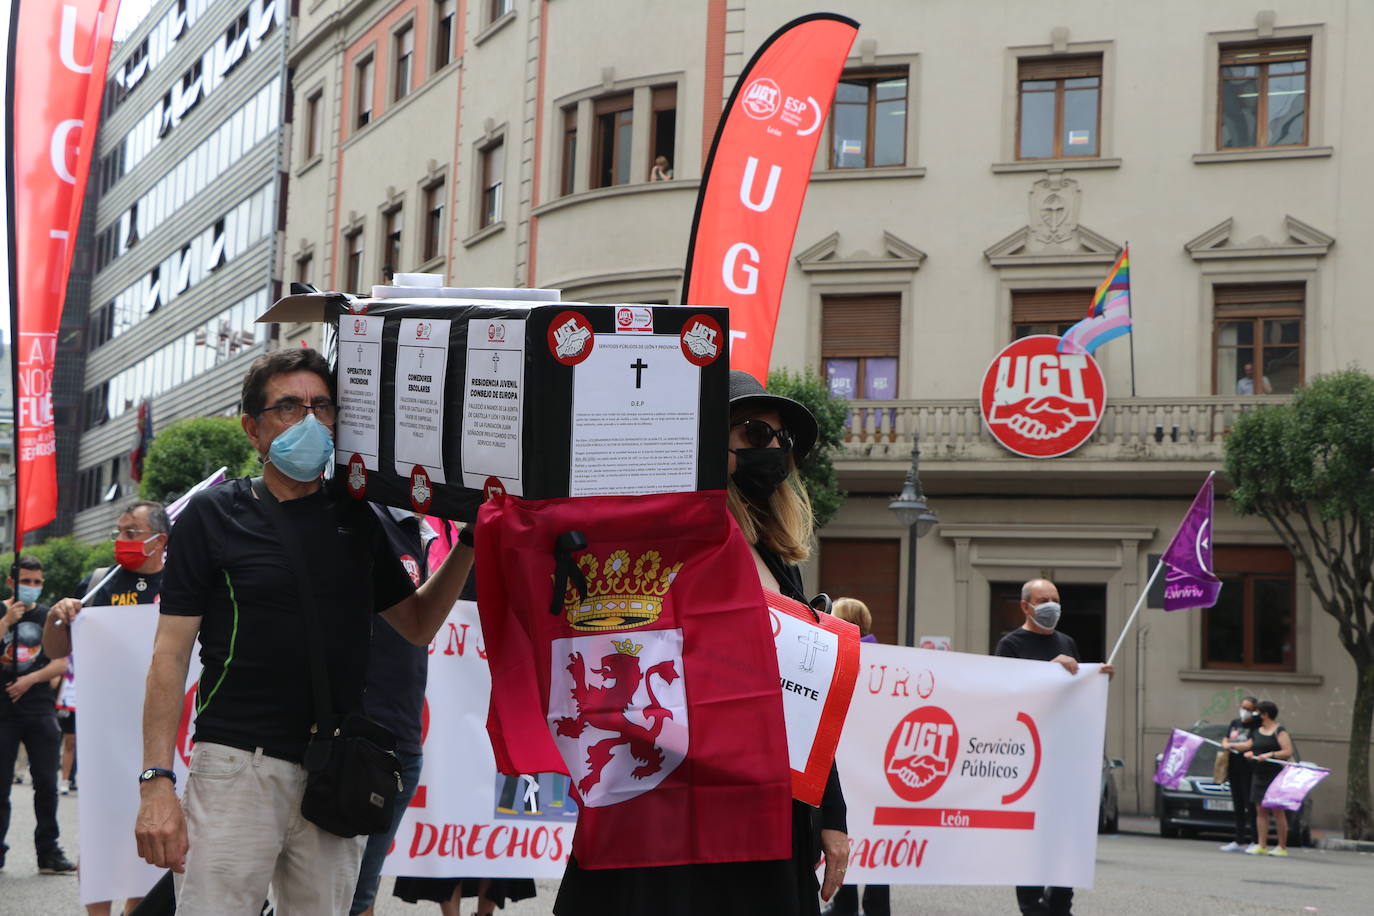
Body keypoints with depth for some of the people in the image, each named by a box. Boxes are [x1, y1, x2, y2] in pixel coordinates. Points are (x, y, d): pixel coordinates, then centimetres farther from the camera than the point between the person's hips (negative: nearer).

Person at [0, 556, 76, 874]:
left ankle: (49, 853, 5)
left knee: (46, 783, 0)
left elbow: (62, 663, 5)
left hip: (40, 709, 1)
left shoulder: (49, 617, 11)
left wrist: (30, 680, -7)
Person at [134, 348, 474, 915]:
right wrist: (156, 781, -10)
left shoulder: (355, 520, 12)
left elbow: (418, 624, 20)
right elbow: (171, 652, -2)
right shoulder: (212, 516, 1)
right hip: (238, 765, -4)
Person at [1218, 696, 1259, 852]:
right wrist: (1226, 746, -4)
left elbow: (1250, 745, -16)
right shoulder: (1235, 723, 16)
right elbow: (1225, 741, 20)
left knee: (1251, 806, -8)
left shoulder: (1256, 726, -7)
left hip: (1248, 770, -7)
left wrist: (1231, 745, -3)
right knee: (1238, 806, 11)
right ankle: (1239, 841, 16)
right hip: (1234, 768, 7)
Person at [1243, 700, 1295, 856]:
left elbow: (1288, 752, -12)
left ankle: (1282, 847, 0)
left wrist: (1270, 755, -20)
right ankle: (1261, 845, 5)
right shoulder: (1256, 732, 16)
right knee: (1260, 811, 4)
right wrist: (1249, 754, 1)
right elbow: (1251, 747, 23)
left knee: (1278, 812, -4)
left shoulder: (1280, 732, -5)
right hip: (1259, 776, 7)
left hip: (1275, 775, -7)